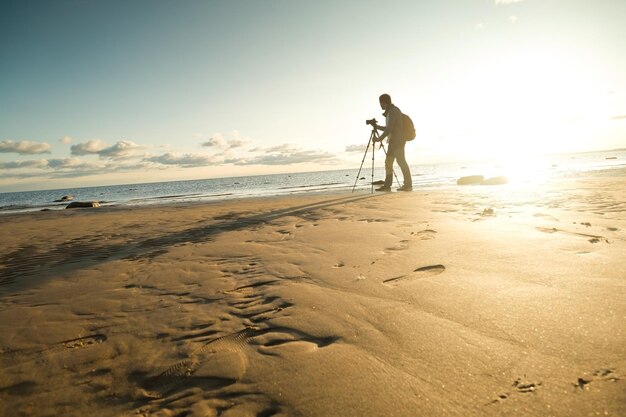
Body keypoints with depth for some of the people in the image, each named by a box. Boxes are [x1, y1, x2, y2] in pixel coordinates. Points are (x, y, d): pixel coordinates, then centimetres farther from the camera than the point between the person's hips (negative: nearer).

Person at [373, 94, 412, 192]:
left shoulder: (393, 111, -11)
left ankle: (408, 185, -5)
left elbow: (389, 128, -19)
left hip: (398, 140, -10)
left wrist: (379, 139, -16)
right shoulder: (390, 112, 20)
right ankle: (387, 185, 8)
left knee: (401, 161, -9)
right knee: (388, 162, 7)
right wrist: (377, 126, 16)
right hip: (393, 141, 10)